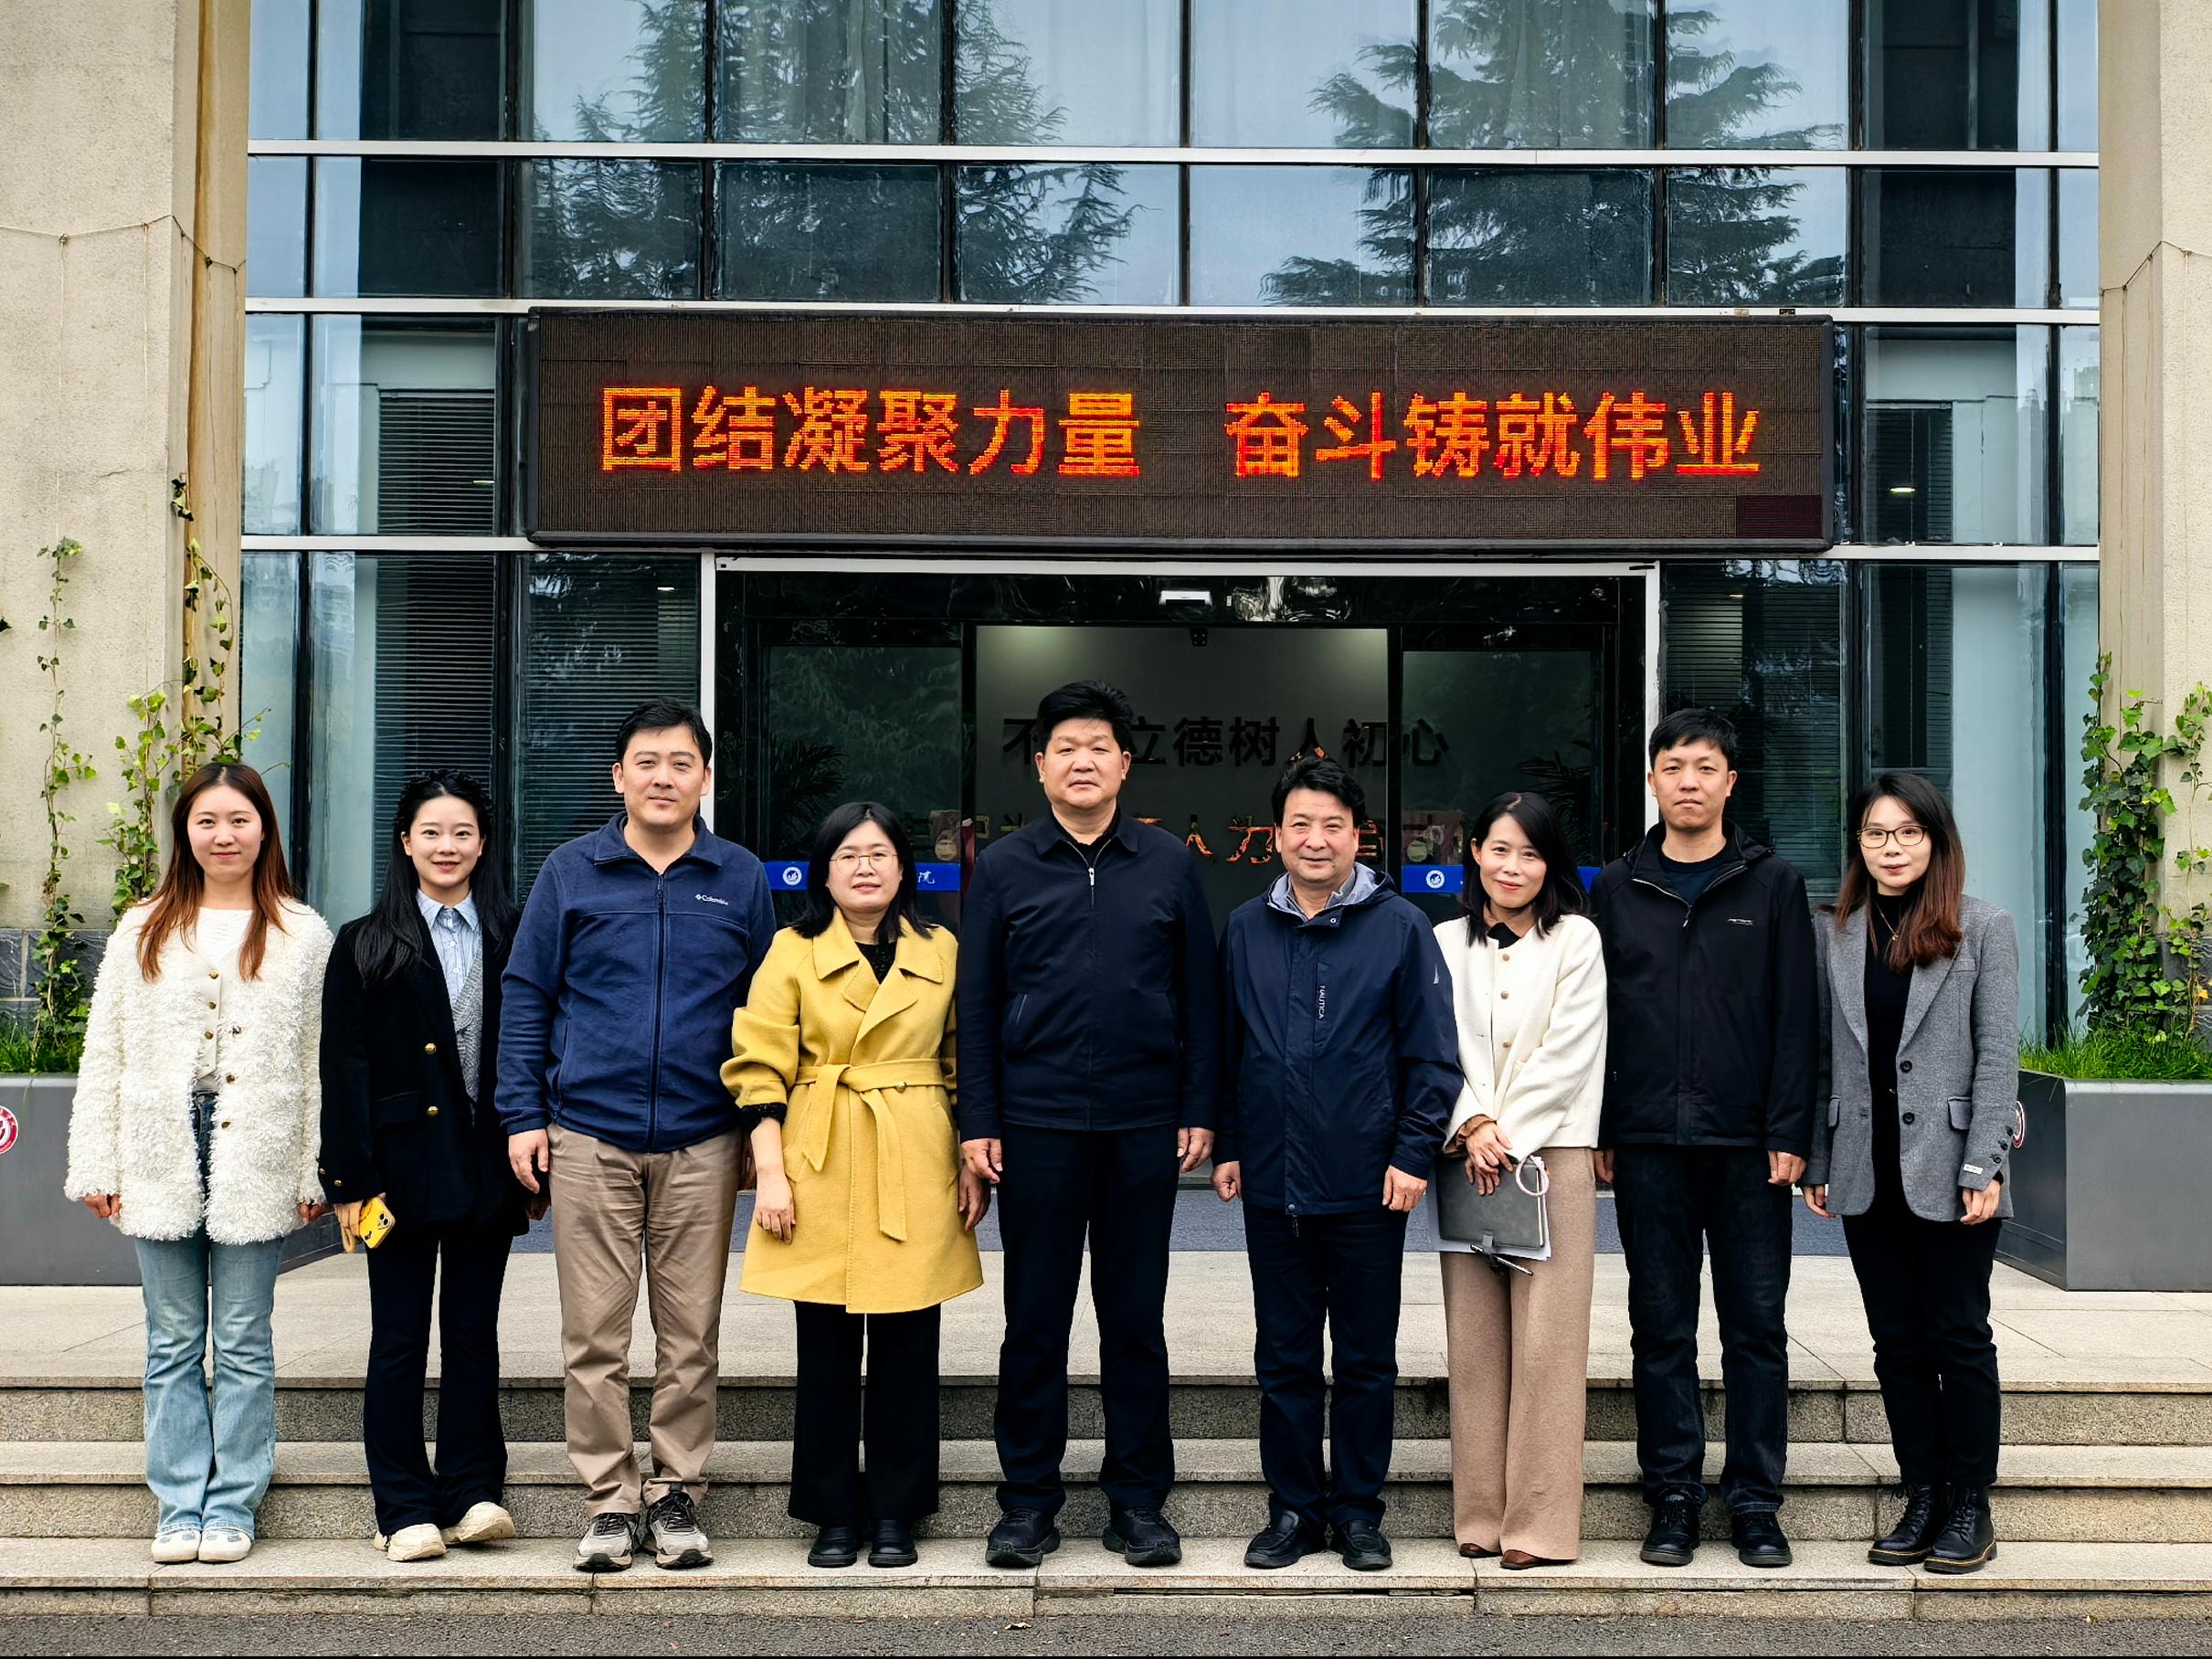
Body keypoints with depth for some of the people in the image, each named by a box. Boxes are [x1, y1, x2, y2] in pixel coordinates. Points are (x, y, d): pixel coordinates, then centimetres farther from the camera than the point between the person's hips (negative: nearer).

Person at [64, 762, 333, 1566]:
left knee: (244, 1344, 3)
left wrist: (315, 1173, -4)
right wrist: (96, 1165, 2)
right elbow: (104, 1056, 8)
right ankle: (180, 1506, 15)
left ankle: (232, 1506, 12)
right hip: (161, 1164, 2)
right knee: (173, 1342, 7)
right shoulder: (143, 931, 10)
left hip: (255, 1164, -2)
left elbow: (320, 1063, 2)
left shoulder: (303, 936, 5)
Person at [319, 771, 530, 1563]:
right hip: (405, 1164, -2)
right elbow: (344, 1071, -2)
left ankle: (471, 1491, 16)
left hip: (487, 1166, 2)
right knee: (399, 1339, 4)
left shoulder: (511, 940, 7)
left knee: (473, 1331, 9)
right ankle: (406, 1508, 11)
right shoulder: (365, 946, 3)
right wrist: (350, 1179, -9)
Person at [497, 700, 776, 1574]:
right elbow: (524, 996, 6)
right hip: (589, 1136, 0)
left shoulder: (741, 879, 6)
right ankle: (609, 1500, 13)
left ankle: (676, 1494, 17)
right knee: (594, 1335, 3)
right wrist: (523, 1115, -1)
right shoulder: (571, 871, 4)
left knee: (691, 1334, 6)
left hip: (702, 1142, 0)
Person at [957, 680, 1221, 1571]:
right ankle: (1028, 1499, 17)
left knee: (1136, 1317, 8)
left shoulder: (1168, 863, 5)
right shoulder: (1003, 866, 4)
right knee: (1035, 1319, 6)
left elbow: (1199, 995, 7)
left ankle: (1138, 1500, 18)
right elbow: (976, 1003, 4)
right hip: (1036, 1124, 0)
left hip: (1143, 1127, 1)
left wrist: (1198, 1112, 2)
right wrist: (977, 1122, -2)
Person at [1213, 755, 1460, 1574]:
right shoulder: (1247, 929, 7)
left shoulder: (1399, 926, -3)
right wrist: (1227, 1145, 8)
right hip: (1272, 1185, 3)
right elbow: (1225, 1047, 13)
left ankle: (1359, 1513, 21)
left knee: (1365, 1359, 8)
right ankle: (1293, 1509, 22)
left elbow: (1433, 1054, -2)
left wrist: (1414, 1154, -8)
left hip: (1367, 1188, -3)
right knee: (1283, 1359, 11)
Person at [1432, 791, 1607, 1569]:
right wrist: (1472, 1127, -9)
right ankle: (1481, 1515, 9)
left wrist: (1506, 1135, -9)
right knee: (1472, 1338, 3)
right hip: (1466, 1157, 3)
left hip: (1551, 1151, -3)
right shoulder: (1445, 943, 13)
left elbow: (1568, 1054, -3)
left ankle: (1540, 1522, -2)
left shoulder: (1576, 940, 4)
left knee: (1546, 1338, -6)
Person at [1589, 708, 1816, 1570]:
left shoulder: (1773, 885, 5)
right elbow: (1596, 1017, 9)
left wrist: (1790, 1132, -7)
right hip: (1648, 1144, 1)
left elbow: (1796, 1016, 1)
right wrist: (1599, 1132, 3)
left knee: (1756, 1327, 3)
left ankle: (1755, 1500, 12)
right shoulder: (1617, 889, 10)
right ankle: (1673, 1495, 14)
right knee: (1661, 1328, 6)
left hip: (1747, 1145, -1)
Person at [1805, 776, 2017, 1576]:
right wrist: (1818, 1162, 4)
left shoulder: (1982, 929, 0)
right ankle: (1922, 1499, 17)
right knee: (1897, 1342, 8)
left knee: (1958, 1336, 2)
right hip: (1868, 1171, 3)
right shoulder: (1836, 935, 9)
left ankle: (1970, 1508, 12)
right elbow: (1825, 1052, 9)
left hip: (1946, 1167, -3)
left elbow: (1997, 1054, -4)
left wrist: (1981, 1167, -12)